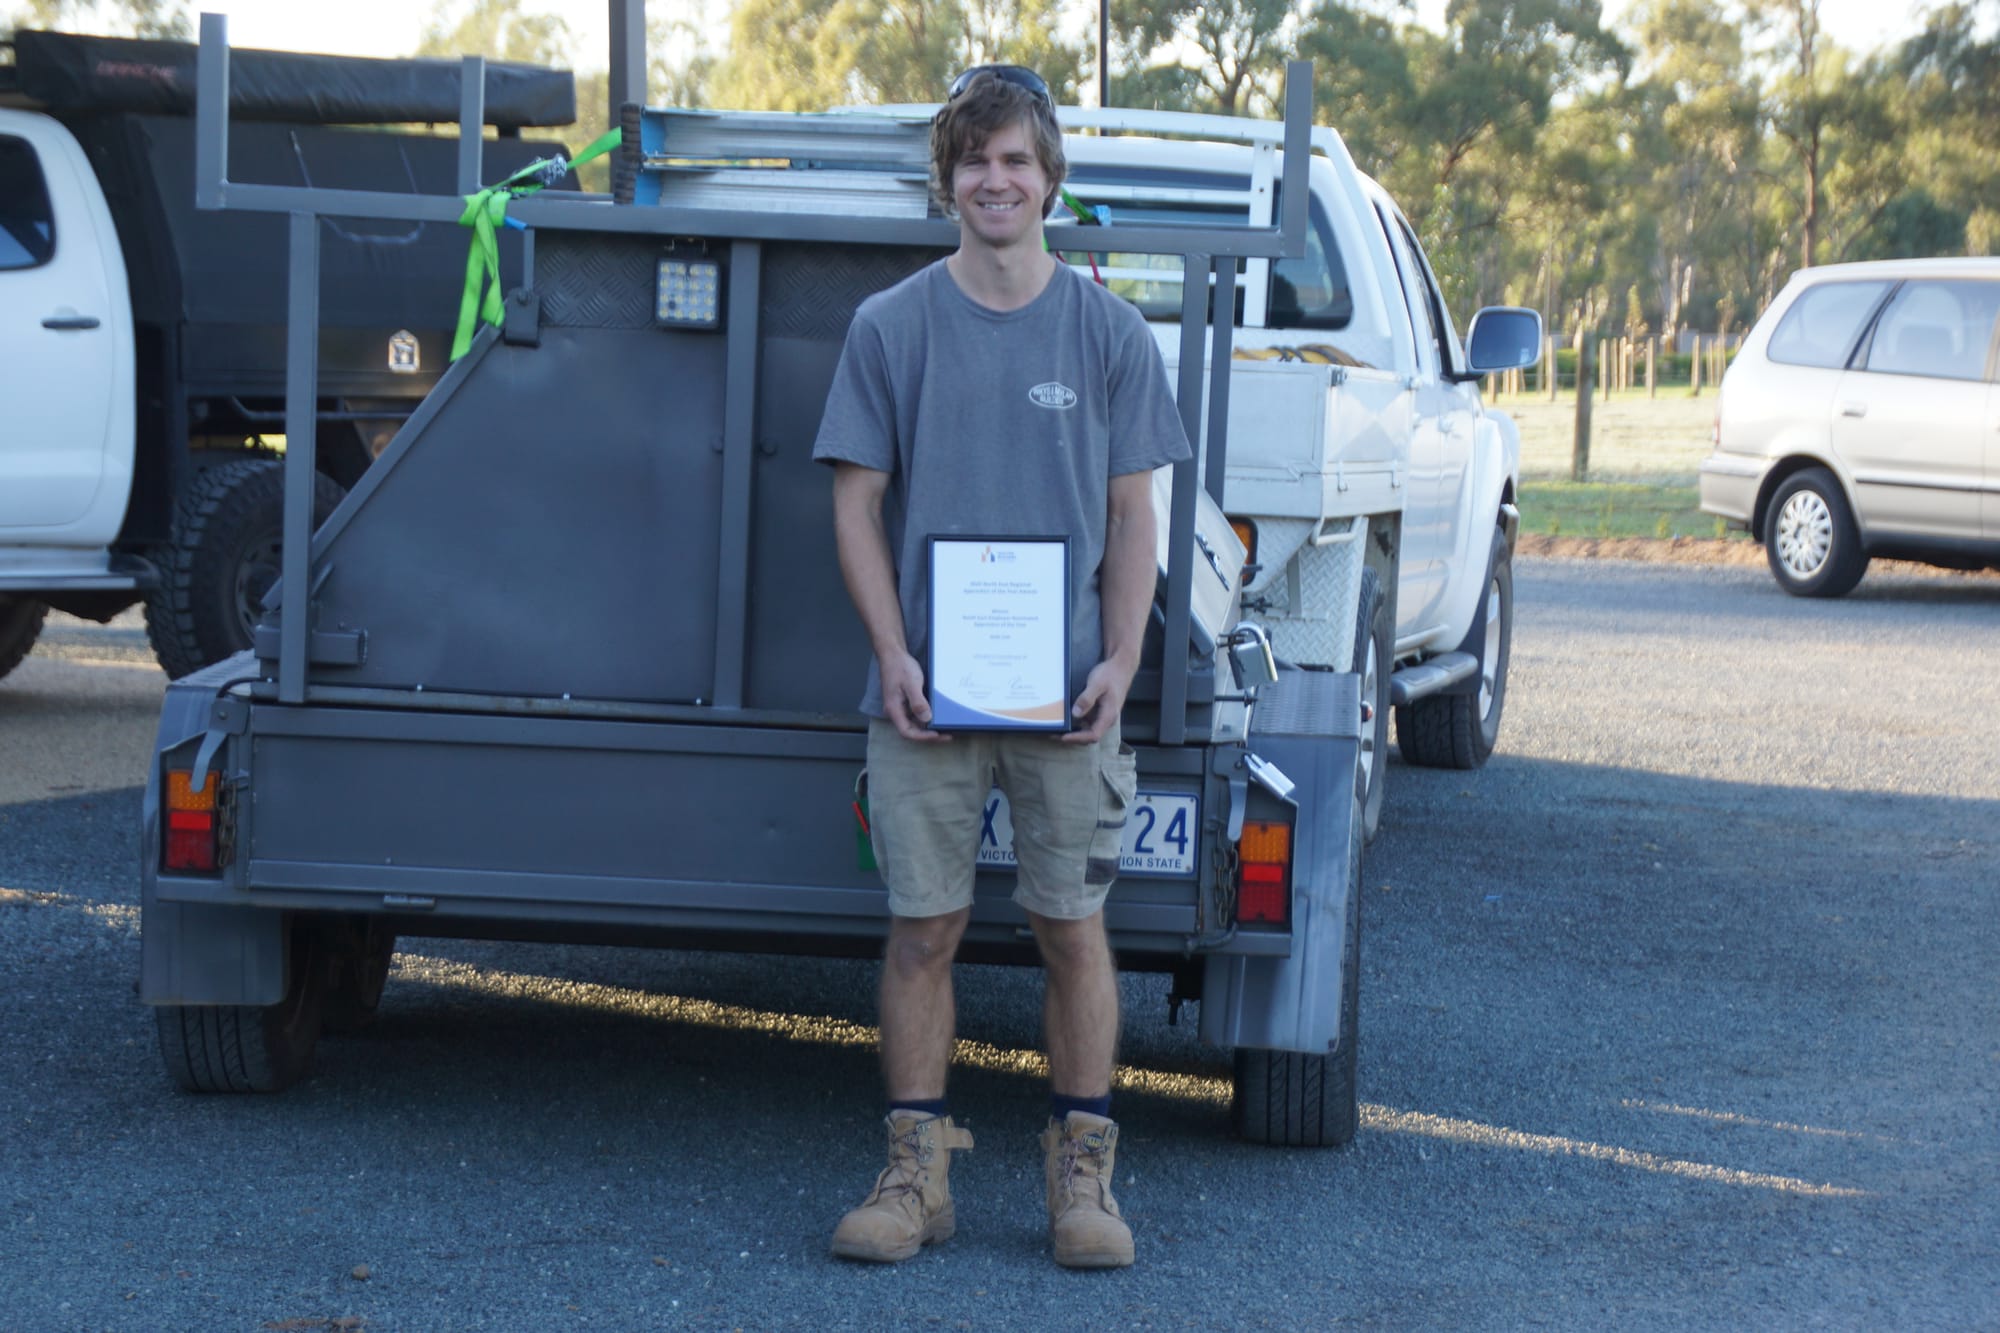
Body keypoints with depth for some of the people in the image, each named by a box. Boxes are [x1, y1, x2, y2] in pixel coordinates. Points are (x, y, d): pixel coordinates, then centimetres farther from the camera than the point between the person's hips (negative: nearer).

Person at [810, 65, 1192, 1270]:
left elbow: (1131, 517, 6)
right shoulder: (892, 327, 3)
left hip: (1067, 686, 0)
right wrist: (893, 654, -9)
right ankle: (917, 1171, 11)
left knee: (1074, 925, 3)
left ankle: (1083, 1172, 13)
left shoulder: (1108, 331, 5)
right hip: (927, 686, 0)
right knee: (924, 926, 3)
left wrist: (1121, 660, -7)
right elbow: (858, 506, 3)